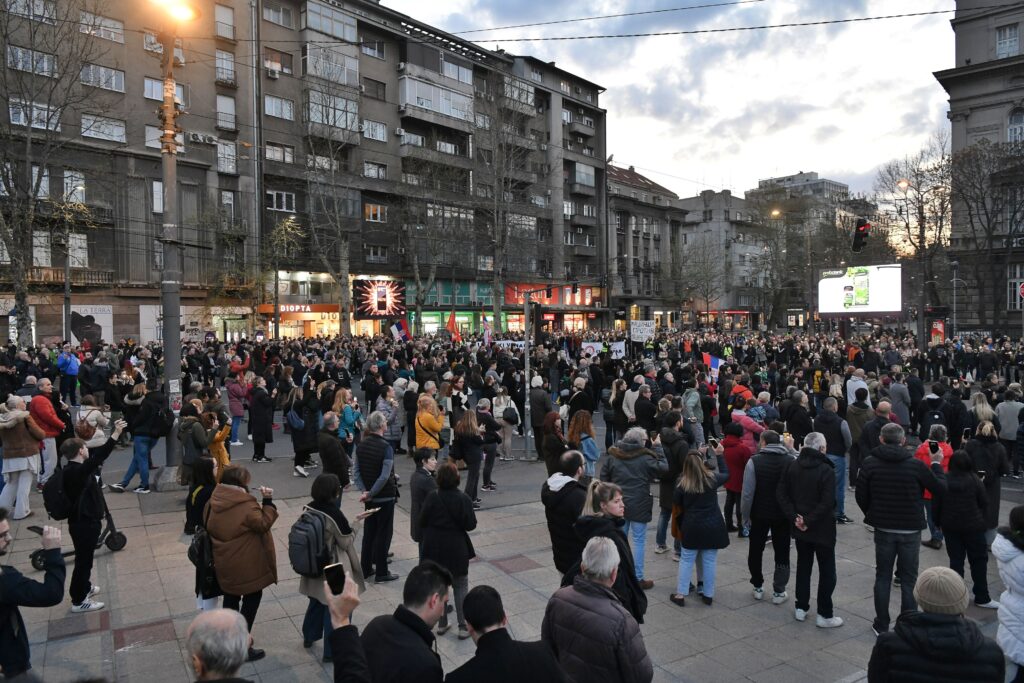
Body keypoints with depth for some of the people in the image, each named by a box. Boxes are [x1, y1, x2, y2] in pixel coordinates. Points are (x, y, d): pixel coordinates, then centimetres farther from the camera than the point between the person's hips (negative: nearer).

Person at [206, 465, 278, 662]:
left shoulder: (213, 501, -3)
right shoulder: (247, 505, -26)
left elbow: (209, 528, 8)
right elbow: (263, 524, -20)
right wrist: (268, 502, -19)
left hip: (224, 564, 8)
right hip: (247, 565, -7)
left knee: (231, 598, 24)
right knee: (251, 599, 9)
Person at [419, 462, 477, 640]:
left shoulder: (431, 497, -10)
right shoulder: (463, 499, -16)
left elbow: (422, 522, -4)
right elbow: (471, 525, -13)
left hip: (434, 549, 2)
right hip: (456, 550, -2)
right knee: (461, 587, 11)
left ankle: (441, 624, 25)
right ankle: (463, 627, 11)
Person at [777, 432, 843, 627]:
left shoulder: (791, 466, -1)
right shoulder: (826, 470, -17)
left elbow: (782, 495, -2)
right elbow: (827, 502, -24)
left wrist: (795, 517, -5)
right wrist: (809, 521, -17)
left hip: (800, 528, 5)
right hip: (823, 529, -5)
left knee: (803, 567, 17)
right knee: (827, 571, 7)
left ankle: (801, 608, 24)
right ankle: (824, 615, 11)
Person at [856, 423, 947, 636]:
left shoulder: (869, 463, -9)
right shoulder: (915, 465, -13)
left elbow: (861, 497, -6)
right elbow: (940, 488, -2)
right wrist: (936, 464, 12)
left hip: (883, 529, 1)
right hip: (910, 530, -1)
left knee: (883, 577, 13)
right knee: (908, 579, 11)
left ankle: (881, 625, 19)